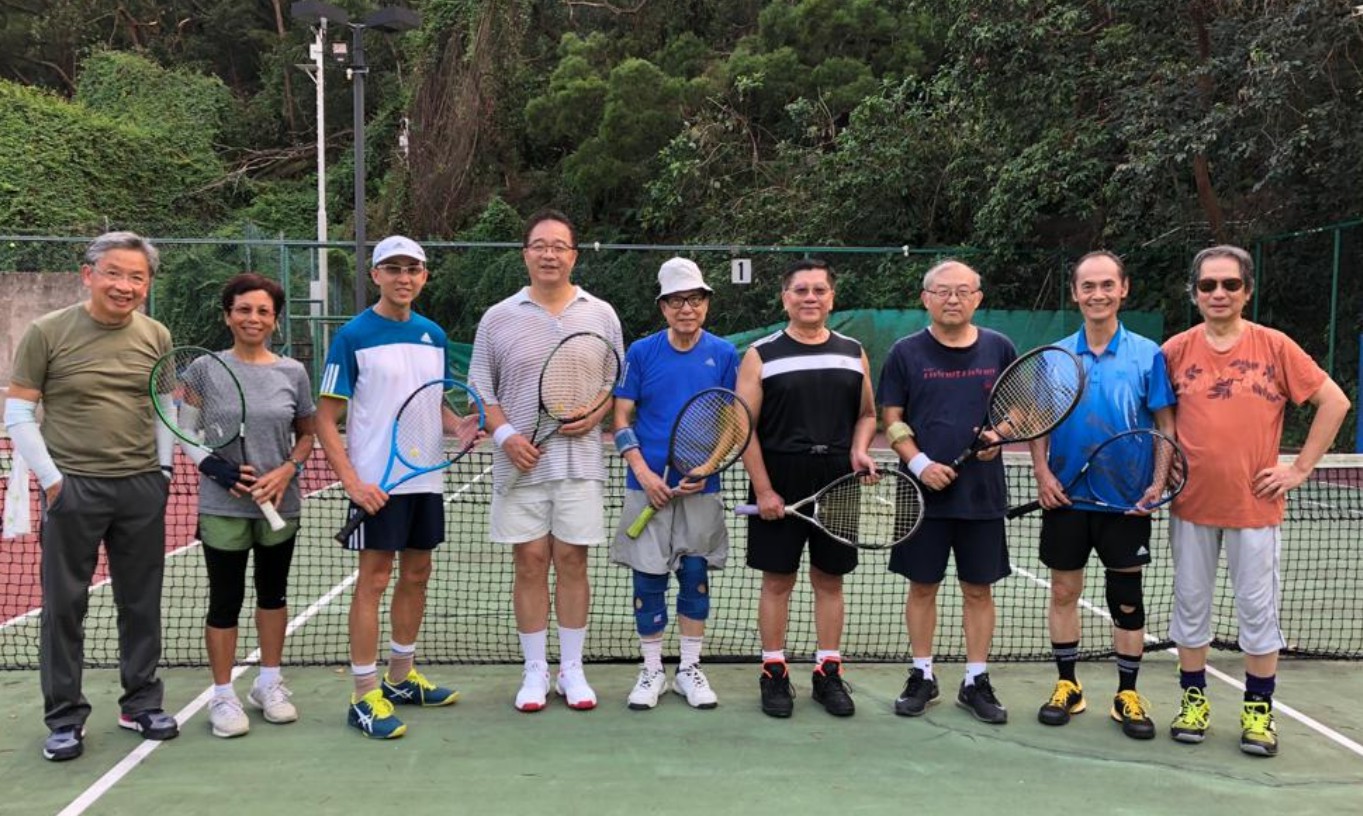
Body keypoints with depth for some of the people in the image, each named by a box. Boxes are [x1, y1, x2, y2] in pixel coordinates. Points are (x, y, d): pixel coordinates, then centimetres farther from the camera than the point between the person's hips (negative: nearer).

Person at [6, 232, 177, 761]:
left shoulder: (156, 337, 4)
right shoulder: (48, 332, -6)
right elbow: (18, 414, -3)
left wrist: (164, 467, 8)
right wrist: (51, 478, -7)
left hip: (143, 489, 3)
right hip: (73, 489, -3)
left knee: (142, 603, 12)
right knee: (64, 606, 6)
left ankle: (141, 703, 26)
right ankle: (65, 718, 19)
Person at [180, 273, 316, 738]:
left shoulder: (293, 372, 1)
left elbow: (306, 435, 9)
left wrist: (288, 470, -9)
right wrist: (216, 468, -15)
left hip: (280, 504, 3)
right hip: (223, 507, -2)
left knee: (273, 592, 15)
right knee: (225, 600, 4)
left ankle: (269, 683, 31)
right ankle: (223, 696, 19)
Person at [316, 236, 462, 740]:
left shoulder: (434, 336, 9)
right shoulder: (353, 336, -7)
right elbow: (326, 419, -8)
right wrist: (351, 481, -18)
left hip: (426, 477, 6)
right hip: (377, 482, -6)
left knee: (416, 576, 13)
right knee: (373, 581, -2)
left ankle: (401, 678, 29)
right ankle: (364, 697, 6)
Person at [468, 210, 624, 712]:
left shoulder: (601, 315, 6)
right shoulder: (498, 318, 4)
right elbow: (480, 389, 6)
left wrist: (594, 416, -9)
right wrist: (506, 434, -9)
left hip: (580, 462, 0)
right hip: (521, 463, 0)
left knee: (572, 562, 4)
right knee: (530, 563, 4)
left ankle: (571, 670, 17)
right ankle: (535, 671, 16)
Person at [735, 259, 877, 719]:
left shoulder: (854, 354, 9)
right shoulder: (761, 356, -1)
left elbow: (867, 413, 17)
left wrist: (859, 449, -4)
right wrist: (763, 490, -11)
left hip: (838, 486, 3)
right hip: (778, 488, -3)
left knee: (830, 580, 9)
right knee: (777, 581, 4)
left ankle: (828, 673, 20)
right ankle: (774, 673, 16)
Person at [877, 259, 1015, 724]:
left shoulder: (999, 349, 5)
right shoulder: (906, 352, 0)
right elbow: (891, 419, 0)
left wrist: (1000, 433, -9)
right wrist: (919, 463, -13)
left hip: (982, 492, 1)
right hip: (924, 490, -1)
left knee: (979, 589, 8)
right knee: (922, 586, 8)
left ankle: (976, 681, 21)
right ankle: (922, 676, 22)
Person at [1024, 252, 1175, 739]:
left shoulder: (1147, 354, -3)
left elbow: (1166, 425, 0)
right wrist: (1042, 473, -7)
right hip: (1065, 496, 2)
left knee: (1126, 597, 6)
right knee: (1064, 590, 9)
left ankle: (1127, 695, 20)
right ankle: (1067, 685, 24)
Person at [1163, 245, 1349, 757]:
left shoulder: (1274, 346, -4)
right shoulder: (1175, 350, 0)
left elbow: (1334, 401, 0)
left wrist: (1301, 468, -4)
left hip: (1255, 504, -1)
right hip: (1191, 504, 1)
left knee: (1258, 609, 7)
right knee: (1190, 604, 10)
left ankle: (1258, 710, 21)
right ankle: (1193, 699, 25)